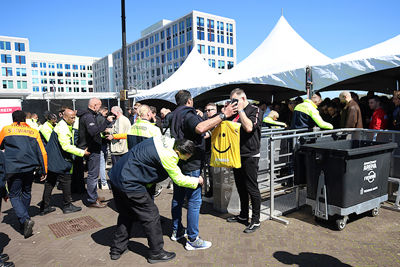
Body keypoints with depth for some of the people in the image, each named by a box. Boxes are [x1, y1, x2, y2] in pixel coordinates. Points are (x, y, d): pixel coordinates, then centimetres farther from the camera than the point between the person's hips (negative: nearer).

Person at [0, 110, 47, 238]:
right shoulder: (34, 132, 6)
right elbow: (42, 152, 3)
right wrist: (44, 171, 10)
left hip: (13, 169, -2)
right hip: (30, 168, 3)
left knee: (14, 196, 5)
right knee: (26, 193, 20)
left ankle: (25, 219, -14)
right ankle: (23, 217, 31)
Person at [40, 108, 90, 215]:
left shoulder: (65, 127, 15)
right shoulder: (62, 128, -18)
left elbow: (69, 144, 24)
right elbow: (66, 147, -22)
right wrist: (82, 152, -18)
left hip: (52, 161, 10)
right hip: (60, 162, -10)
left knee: (50, 183, 13)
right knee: (66, 182, 1)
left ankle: (45, 207, 21)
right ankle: (67, 206, 12)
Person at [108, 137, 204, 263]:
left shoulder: (165, 140, 4)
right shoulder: (168, 155, -22)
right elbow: (179, 179, -10)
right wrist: (197, 181, 6)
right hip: (129, 184, -10)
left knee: (126, 214, 23)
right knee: (151, 216, 3)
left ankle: (116, 249, 35)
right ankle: (156, 253, 16)